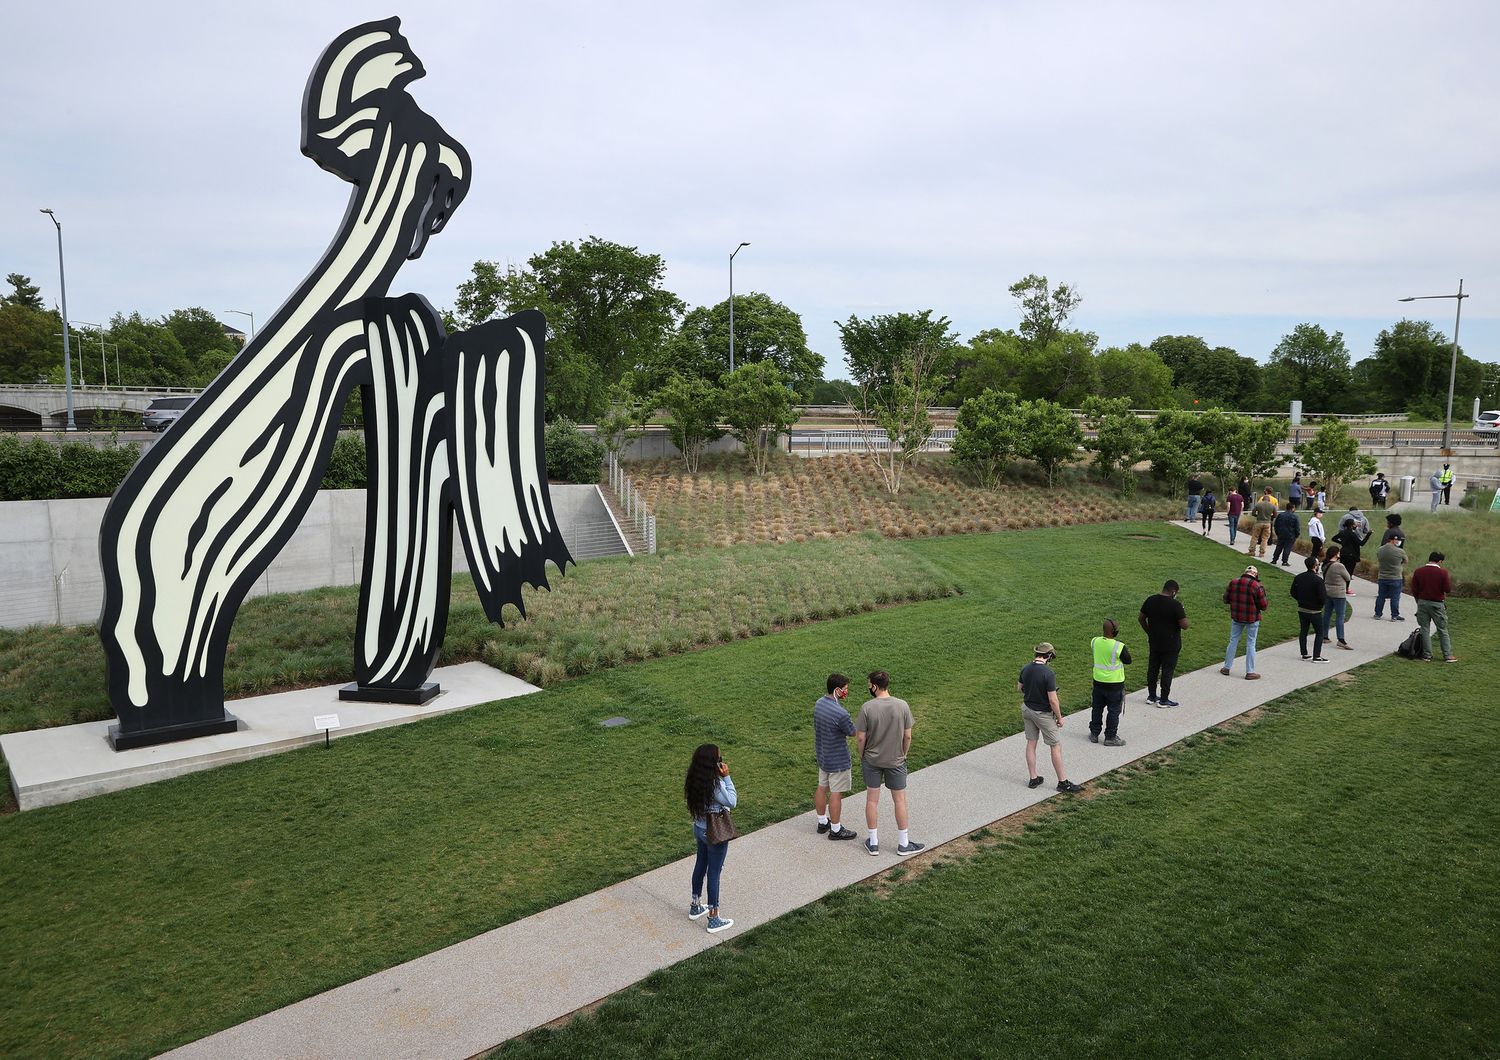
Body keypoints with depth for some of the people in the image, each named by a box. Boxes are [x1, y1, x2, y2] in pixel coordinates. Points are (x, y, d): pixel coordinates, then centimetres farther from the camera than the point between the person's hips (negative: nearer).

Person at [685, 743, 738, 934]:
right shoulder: (715, 785, -31)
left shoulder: (695, 780, -6)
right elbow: (732, 802, -18)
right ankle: (713, 920, 18)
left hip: (699, 829, 8)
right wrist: (727, 777, -20)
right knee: (714, 873, 5)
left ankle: (695, 907, 41)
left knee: (700, 866, 24)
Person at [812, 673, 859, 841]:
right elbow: (853, 732, -15)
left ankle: (822, 822, 35)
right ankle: (835, 830, 19)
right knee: (836, 794, 6)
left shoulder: (818, 704, -4)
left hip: (822, 756, 8)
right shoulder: (840, 714, -31)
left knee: (822, 788, 20)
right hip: (838, 761, -8)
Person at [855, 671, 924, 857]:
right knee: (899, 800, 12)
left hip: (871, 760, 0)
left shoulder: (867, 707, -17)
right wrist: (903, 754, 10)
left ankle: (873, 843, 20)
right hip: (896, 761, 0)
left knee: (872, 799, 12)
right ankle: (903, 844, 21)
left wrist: (862, 756, 6)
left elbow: (861, 737, -11)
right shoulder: (902, 706, -13)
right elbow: (907, 736, -6)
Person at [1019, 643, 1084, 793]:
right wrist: (1059, 717, -9)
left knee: (1031, 743, 14)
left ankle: (1033, 778, 21)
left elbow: (1019, 688, 10)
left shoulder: (1025, 669, -4)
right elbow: (1052, 700, -22)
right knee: (1056, 746, 5)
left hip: (1027, 709, 7)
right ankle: (1063, 782, 12)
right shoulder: (1048, 674, -25)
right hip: (1043, 713, -6)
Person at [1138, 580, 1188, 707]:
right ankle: (1164, 700, 11)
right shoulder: (1175, 604, -19)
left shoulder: (1150, 600, -1)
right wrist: (1183, 614, -1)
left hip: (1154, 643, 5)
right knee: (1167, 671, 5)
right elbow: (1184, 625, -19)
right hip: (1171, 645, -5)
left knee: (1152, 668, 14)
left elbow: (1140, 618, 6)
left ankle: (1151, 696, 24)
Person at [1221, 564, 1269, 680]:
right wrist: (1267, 602, 8)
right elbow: (1263, 605, -13)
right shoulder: (1257, 586, -16)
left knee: (1233, 641, 15)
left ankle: (1227, 667, 22)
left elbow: (1226, 599, 5)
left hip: (1236, 618, 4)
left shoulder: (1233, 583, -3)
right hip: (1252, 619, -3)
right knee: (1250, 644, 6)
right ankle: (1250, 672, 12)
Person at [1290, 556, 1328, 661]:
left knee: (1303, 631, 14)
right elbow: (1323, 598, -21)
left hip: (1301, 609, 6)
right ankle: (1317, 656, 4)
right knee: (1319, 633, 5)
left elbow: (1293, 593, 6)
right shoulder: (1318, 580, -20)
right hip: (1314, 611, -6)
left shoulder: (1298, 577, -1)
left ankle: (1304, 654, 20)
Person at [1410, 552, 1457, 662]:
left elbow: (1414, 590, 0)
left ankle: (1427, 656, 8)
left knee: (1425, 629, 7)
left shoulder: (1418, 571, -2)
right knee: (1443, 630, 8)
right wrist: (1449, 579, 9)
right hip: (1437, 604, -2)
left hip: (1422, 603, 2)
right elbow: (1447, 590, -8)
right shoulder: (1443, 572, -11)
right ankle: (1448, 656, 12)